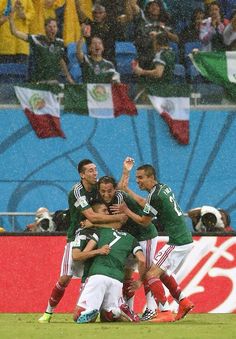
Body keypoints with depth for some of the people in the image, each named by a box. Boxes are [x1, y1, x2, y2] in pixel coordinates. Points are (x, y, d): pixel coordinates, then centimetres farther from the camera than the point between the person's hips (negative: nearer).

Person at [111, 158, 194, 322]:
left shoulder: (155, 195, -16)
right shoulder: (164, 188, 12)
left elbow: (144, 221, -5)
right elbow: (146, 204, 26)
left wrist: (126, 210, 7)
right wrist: (126, 189, 29)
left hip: (178, 243, -10)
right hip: (186, 239, 10)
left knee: (151, 274, -12)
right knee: (163, 273, 25)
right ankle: (184, 302, 23)